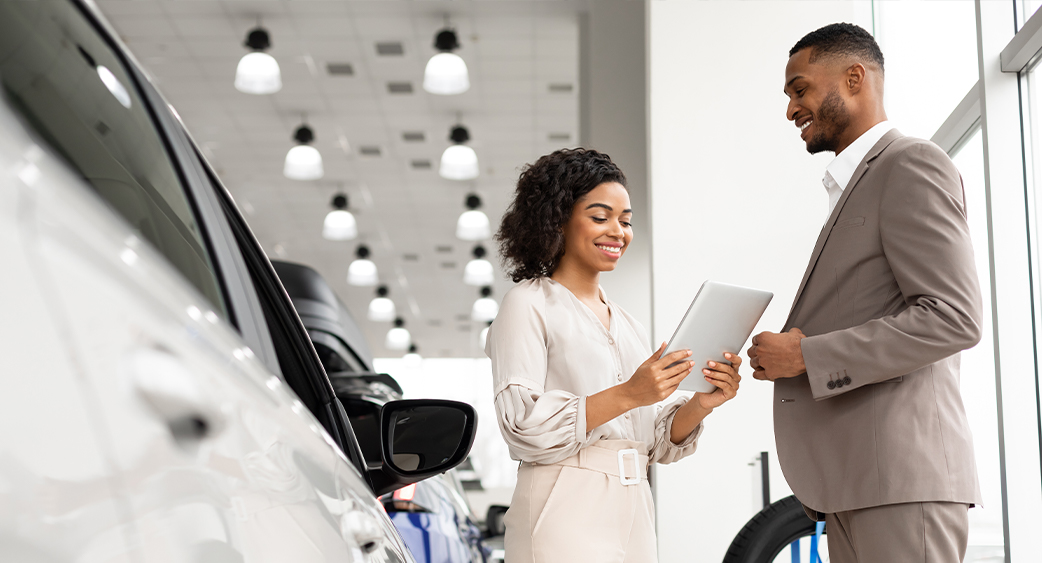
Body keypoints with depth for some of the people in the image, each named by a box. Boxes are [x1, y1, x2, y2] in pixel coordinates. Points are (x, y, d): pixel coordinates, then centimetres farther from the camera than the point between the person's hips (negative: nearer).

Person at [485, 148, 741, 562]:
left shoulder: (627, 323, 18)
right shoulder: (529, 304, -1)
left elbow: (654, 445, 14)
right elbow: (522, 426, -13)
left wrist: (701, 404, -4)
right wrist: (626, 396, -21)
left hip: (633, 512, 6)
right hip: (564, 517, -6)